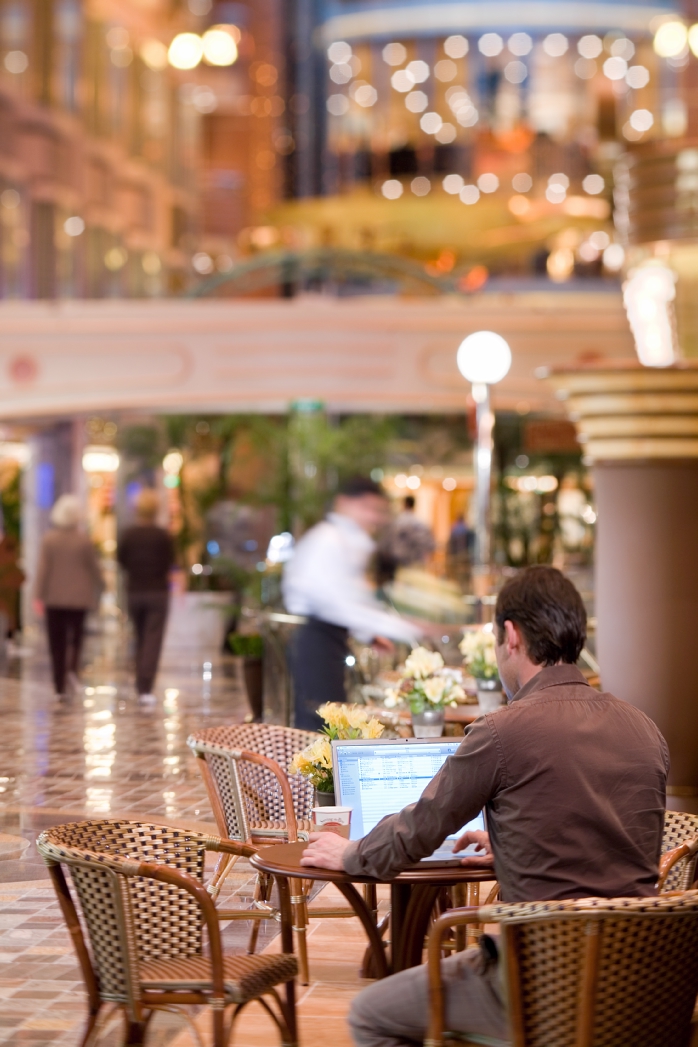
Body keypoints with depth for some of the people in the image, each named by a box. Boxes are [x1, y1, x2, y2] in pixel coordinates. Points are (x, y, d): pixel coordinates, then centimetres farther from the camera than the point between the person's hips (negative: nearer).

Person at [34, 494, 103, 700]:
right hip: (79, 597, 0)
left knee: (57, 643, 5)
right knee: (75, 636, 15)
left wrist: (38, 596, -8)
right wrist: (99, 590, 16)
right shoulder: (84, 541, -6)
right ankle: (73, 667, -12)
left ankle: (59, 687, 3)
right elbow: (94, 568, 1)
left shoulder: (49, 539, -6)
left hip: (54, 598, 0)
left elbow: (43, 569, -9)